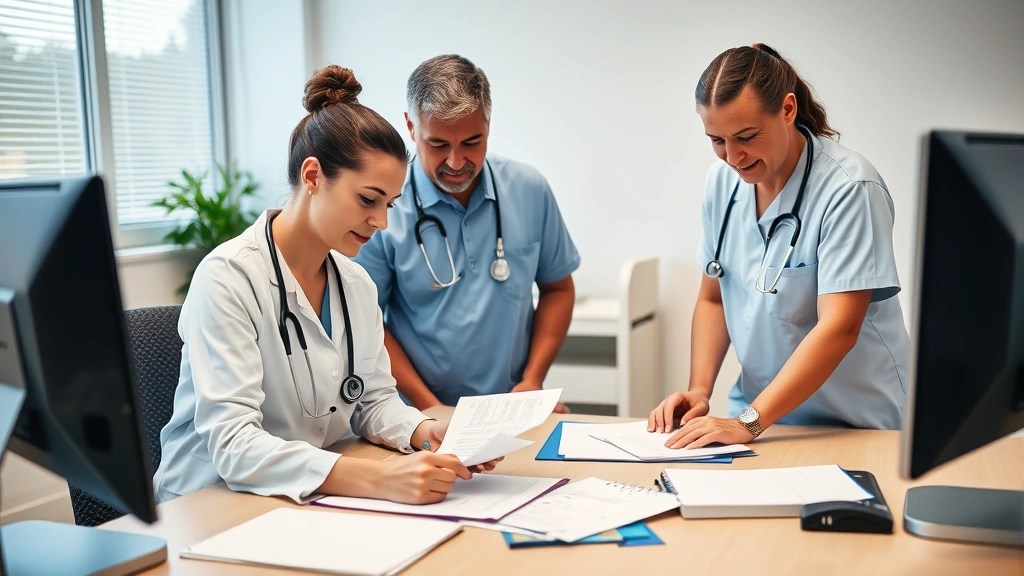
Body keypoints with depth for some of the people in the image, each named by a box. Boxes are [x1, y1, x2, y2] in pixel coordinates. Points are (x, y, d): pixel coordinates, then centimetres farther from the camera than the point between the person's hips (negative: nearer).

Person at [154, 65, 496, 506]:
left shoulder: (357, 285, 5)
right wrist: (380, 479, -36)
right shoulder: (228, 278, -17)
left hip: (309, 503, 6)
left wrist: (425, 431, -12)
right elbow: (232, 444, -25)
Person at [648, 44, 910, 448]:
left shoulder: (849, 188, -15)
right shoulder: (723, 181, 4)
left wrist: (749, 422, -24)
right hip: (755, 417, 4)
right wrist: (699, 391, -2)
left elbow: (839, 329, -20)